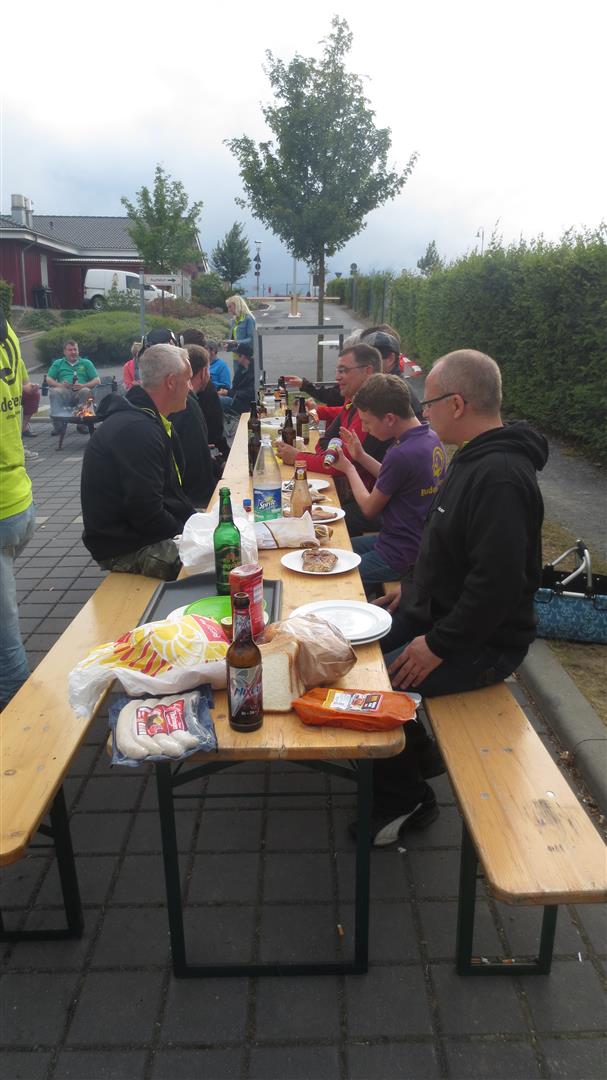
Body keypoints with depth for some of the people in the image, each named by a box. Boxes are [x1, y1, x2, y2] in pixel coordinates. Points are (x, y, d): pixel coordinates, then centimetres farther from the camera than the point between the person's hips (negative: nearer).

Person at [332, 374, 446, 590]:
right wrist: (360, 456, 7)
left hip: (399, 556, -10)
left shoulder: (401, 454, -26)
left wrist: (348, 469, 2)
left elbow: (369, 508, -12)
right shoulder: (431, 438, 0)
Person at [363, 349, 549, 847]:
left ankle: (405, 799, 11)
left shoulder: (500, 476, -27)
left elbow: (498, 583, -31)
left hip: (483, 642, -10)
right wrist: (414, 589, 14)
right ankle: (416, 756, 26)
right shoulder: (475, 456, 7)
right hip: (436, 609, 10)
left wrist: (438, 646, -24)